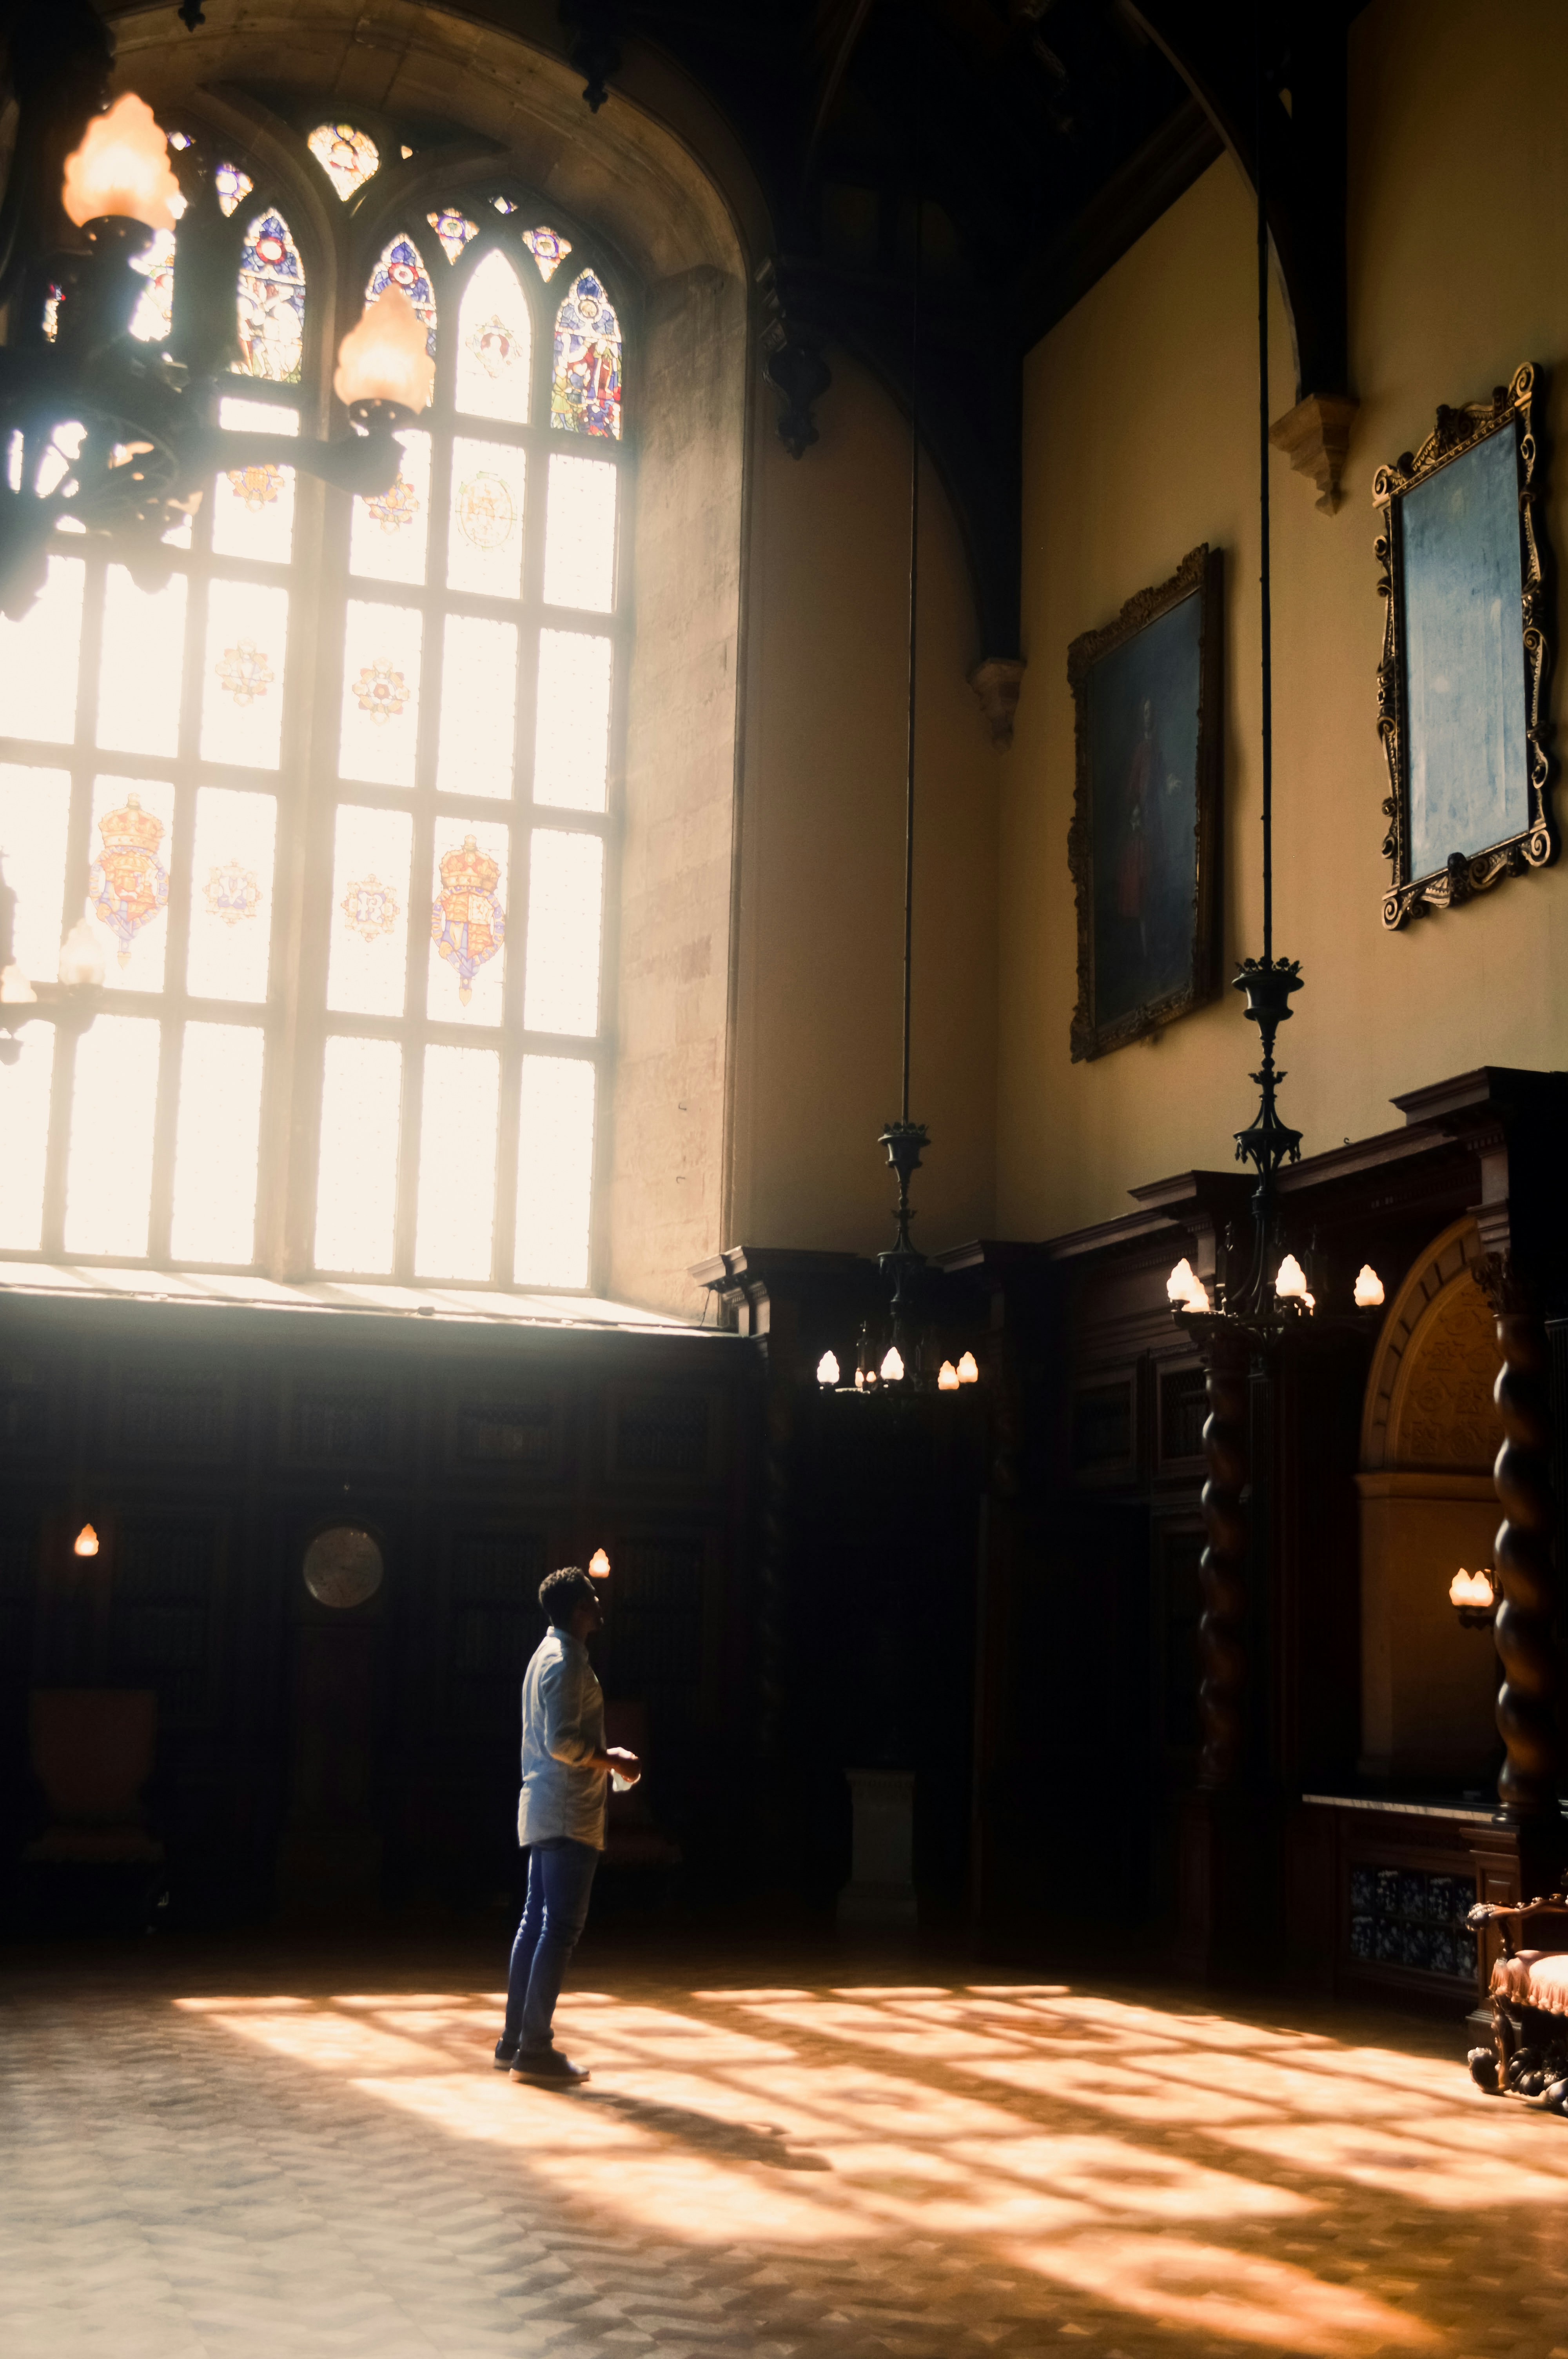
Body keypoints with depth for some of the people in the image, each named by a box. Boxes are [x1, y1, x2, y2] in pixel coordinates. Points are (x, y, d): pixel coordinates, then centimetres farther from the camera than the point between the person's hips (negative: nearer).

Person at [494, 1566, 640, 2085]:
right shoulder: (566, 1662, -15)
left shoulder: (549, 1654, 18)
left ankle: (515, 2041, 15)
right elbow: (563, 1743, -22)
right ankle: (535, 2049, -7)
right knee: (562, 1927, -8)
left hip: (543, 1809, 10)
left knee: (537, 1922, 12)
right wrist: (615, 1763, -11)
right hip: (569, 1813, -10)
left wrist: (604, 1755, 18)